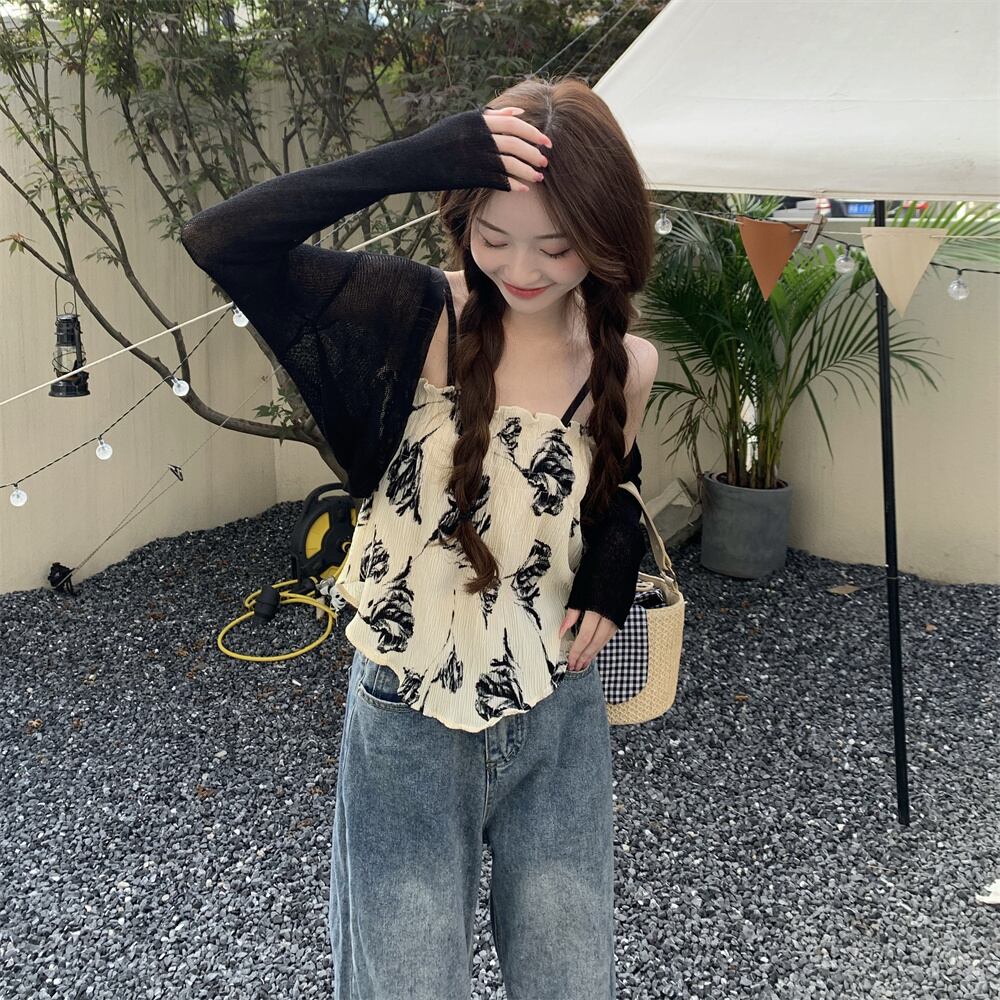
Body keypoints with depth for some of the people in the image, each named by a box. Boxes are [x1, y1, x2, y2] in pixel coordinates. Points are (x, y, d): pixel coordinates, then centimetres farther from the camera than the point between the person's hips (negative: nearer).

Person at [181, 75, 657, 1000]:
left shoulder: (628, 368, -4)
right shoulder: (422, 317, -13)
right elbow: (220, 240, -24)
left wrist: (612, 573, -6)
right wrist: (421, 157, -33)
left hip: (559, 722, 3)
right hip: (407, 727, -3)